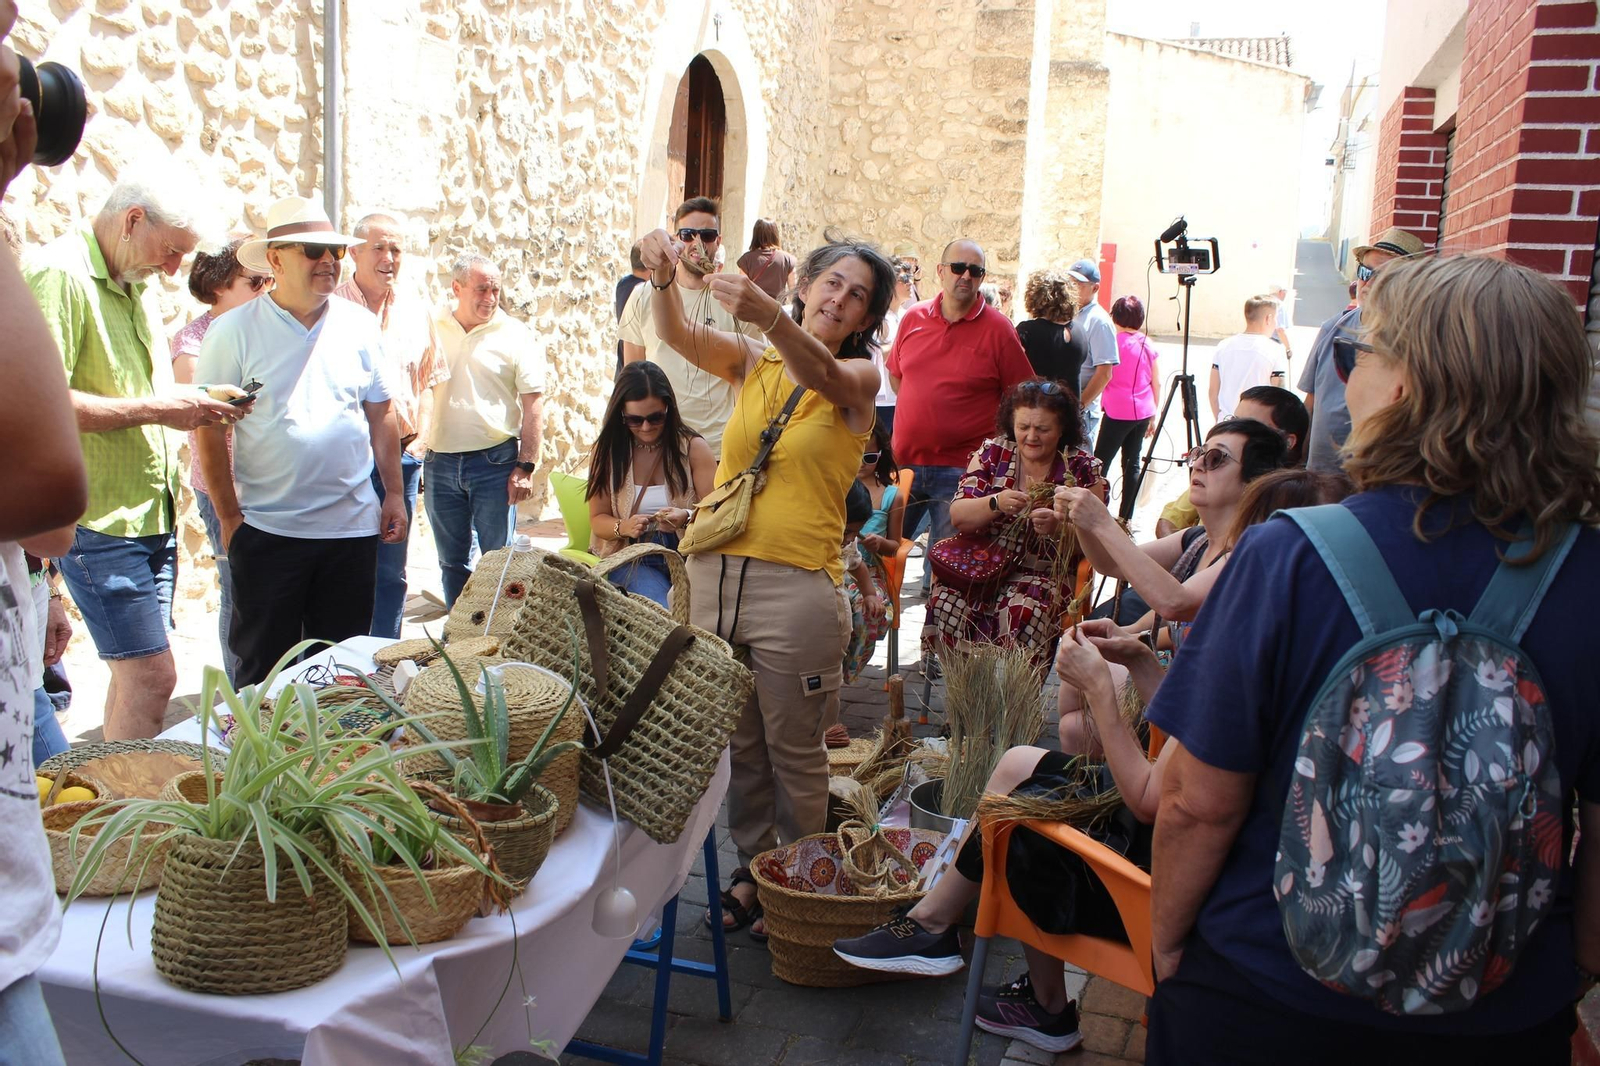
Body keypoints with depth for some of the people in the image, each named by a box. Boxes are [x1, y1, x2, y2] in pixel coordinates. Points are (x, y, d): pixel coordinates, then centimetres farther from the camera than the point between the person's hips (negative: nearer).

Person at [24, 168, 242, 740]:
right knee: (151, 674, -10)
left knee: (136, 672, 13)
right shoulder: (58, 274, -14)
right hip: (99, 516, -9)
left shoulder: (130, 286, 17)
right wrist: (157, 408, -20)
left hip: (150, 514, 9)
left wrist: (193, 404, 7)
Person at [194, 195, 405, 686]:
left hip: (353, 526, 3)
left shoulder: (360, 325, 5)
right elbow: (209, 430, -4)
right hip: (266, 530, -3)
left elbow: (381, 416, 11)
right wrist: (229, 517, -6)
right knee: (264, 668, 7)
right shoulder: (234, 330, -4)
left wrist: (394, 494, 7)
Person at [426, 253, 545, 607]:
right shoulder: (430, 329, 6)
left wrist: (526, 466, -11)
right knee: (452, 562, 13)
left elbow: (533, 404, -5)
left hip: (495, 461, -3)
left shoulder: (515, 335, -2)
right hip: (439, 462, 3)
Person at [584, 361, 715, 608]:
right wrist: (624, 527, -16)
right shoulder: (606, 451, 5)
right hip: (630, 557, 0)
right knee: (662, 613, -31)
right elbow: (598, 518, 7)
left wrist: (686, 518, -25)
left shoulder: (693, 447, 2)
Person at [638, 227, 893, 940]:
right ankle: (752, 867, 33)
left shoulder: (861, 378, 1)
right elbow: (677, 335, -6)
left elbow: (821, 374, -22)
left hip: (795, 587, -3)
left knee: (794, 753, 7)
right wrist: (664, 280, -29)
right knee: (735, 744, 15)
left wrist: (770, 316, -42)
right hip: (714, 573, 4)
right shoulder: (751, 361, 10)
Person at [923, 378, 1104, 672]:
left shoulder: (1083, 469, 1)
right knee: (948, 601, -28)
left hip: (1045, 573, -2)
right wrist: (996, 503, -22)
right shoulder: (993, 452, 5)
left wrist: (1058, 528, -24)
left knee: (1020, 613, -34)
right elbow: (957, 516, -2)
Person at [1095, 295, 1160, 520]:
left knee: (1101, 462, -2)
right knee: (1132, 462, 11)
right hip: (1143, 412, 6)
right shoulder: (1147, 343, 7)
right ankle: (1126, 516, 14)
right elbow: (1156, 383, 10)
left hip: (1118, 411, -6)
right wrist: (1153, 416, 18)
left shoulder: (1114, 342, -9)